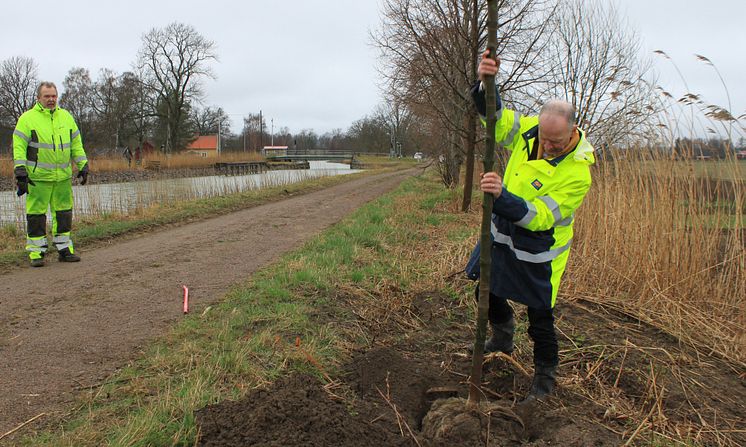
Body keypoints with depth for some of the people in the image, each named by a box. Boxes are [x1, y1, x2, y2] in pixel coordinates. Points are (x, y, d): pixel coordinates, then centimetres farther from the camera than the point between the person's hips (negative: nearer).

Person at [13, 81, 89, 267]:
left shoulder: (66, 117, 14)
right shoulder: (27, 118, 0)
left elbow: (76, 144, 17)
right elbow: (19, 146, -4)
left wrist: (83, 165, 10)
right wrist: (20, 171, -12)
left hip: (63, 176, 4)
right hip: (38, 177, -4)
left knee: (64, 213, 8)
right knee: (36, 215, -1)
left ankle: (64, 249, 17)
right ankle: (36, 253, 7)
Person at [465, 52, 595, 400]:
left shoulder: (577, 172, -28)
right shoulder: (529, 129, -12)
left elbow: (539, 216, -32)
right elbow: (494, 116, -4)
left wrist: (502, 196, -47)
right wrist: (485, 82, -25)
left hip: (538, 251, -6)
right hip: (502, 233, 6)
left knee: (540, 318, 4)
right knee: (487, 291, 20)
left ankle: (545, 375, 28)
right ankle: (502, 337, 49)